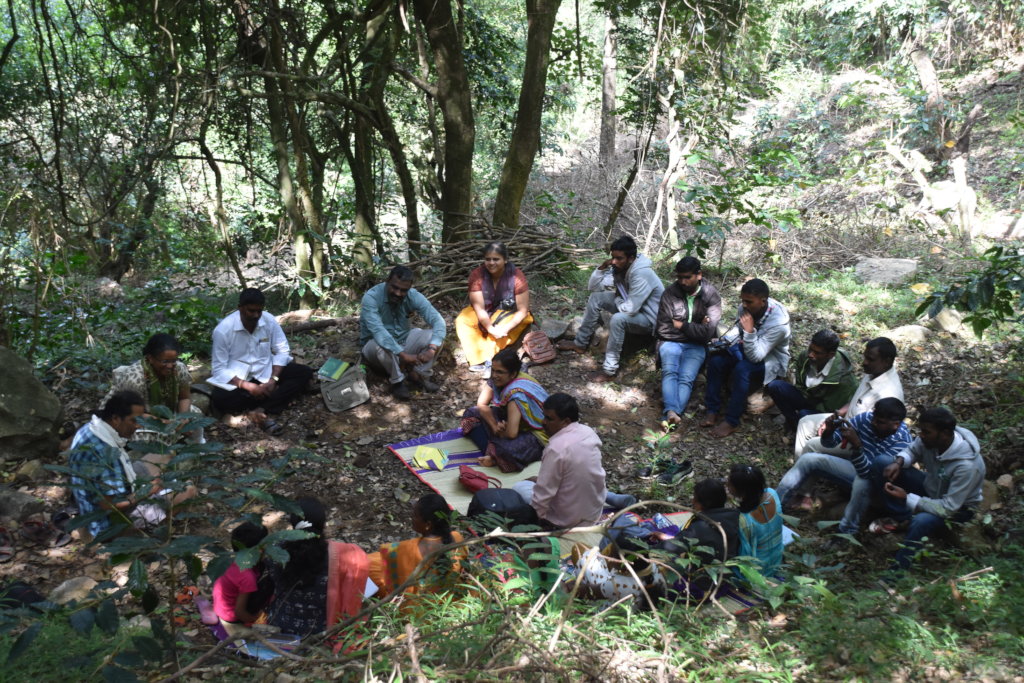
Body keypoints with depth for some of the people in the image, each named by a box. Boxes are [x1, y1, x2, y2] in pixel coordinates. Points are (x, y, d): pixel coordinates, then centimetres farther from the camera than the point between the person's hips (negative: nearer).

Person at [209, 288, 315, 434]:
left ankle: (260, 410, -28)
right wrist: (248, 386, -27)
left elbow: (282, 351, -3)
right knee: (219, 399, -34)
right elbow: (219, 369, -17)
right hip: (238, 378, -4)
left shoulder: (269, 320, -11)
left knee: (305, 373, -17)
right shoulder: (223, 329, -19)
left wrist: (273, 379, -19)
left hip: (265, 372, 4)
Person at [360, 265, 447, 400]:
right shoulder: (371, 297, -27)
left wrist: (432, 349, -40)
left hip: (404, 340, 4)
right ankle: (397, 381, -15)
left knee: (433, 336, -20)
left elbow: (437, 320, -23)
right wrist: (402, 354, -47)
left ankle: (420, 375, -7)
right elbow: (378, 331, -39)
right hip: (375, 345, -4)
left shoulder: (413, 296, -15)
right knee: (382, 344, -38)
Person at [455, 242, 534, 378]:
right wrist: (492, 329, -36)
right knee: (462, 321, -25)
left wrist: (505, 328, -34)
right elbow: (479, 308, -22)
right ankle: (483, 361, -31)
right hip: (485, 314, 2)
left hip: (510, 314, -2)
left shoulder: (516, 277, -24)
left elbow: (523, 310, -20)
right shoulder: (477, 275, -20)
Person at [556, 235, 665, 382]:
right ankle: (581, 343, 14)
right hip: (632, 306, 9)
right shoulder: (619, 268, -7)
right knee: (596, 297, 2)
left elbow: (630, 309, -36)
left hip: (650, 318, -9)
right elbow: (593, 287, -2)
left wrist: (617, 300, -14)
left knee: (618, 318, -37)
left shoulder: (641, 274, -33)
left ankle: (610, 370, -26)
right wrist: (602, 267, -18)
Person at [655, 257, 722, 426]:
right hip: (671, 342, 0)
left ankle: (669, 416, -48)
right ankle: (672, 413, -50)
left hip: (696, 346, 0)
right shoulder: (670, 293, -2)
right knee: (670, 371, -30)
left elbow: (707, 332, -9)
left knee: (686, 378, -28)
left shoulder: (711, 295, -3)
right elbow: (664, 329, -6)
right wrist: (695, 327, -6)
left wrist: (681, 325, -7)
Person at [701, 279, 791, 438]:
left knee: (742, 368, -35)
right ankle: (713, 411, -13)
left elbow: (755, 356, -32)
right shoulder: (746, 307, -14)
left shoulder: (778, 322, -32)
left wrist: (749, 331, -43)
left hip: (771, 359, -6)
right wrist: (726, 340, -12)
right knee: (716, 359, -20)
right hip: (746, 349, 6)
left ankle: (732, 421, -25)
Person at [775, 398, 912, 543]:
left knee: (862, 482, -40)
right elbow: (830, 443, -9)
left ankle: (847, 533, -22)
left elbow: (868, 472, -37)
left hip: (876, 484, -6)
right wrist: (829, 431, -31)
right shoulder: (866, 418, -16)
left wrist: (856, 445, -48)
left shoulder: (901, 440, -29)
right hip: (860, 469, 6)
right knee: (808, 459, -6)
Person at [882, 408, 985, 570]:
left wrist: (907, 498, -36)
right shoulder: (931, 438, -22)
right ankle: (905, 517, -4)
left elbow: (948, 508, -33)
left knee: (921, 521, -39)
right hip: (930, 487, 6)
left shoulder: (967, 465, -38)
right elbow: (912, 451, 0)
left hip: (957, 506, -6)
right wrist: (898, 463, -22)